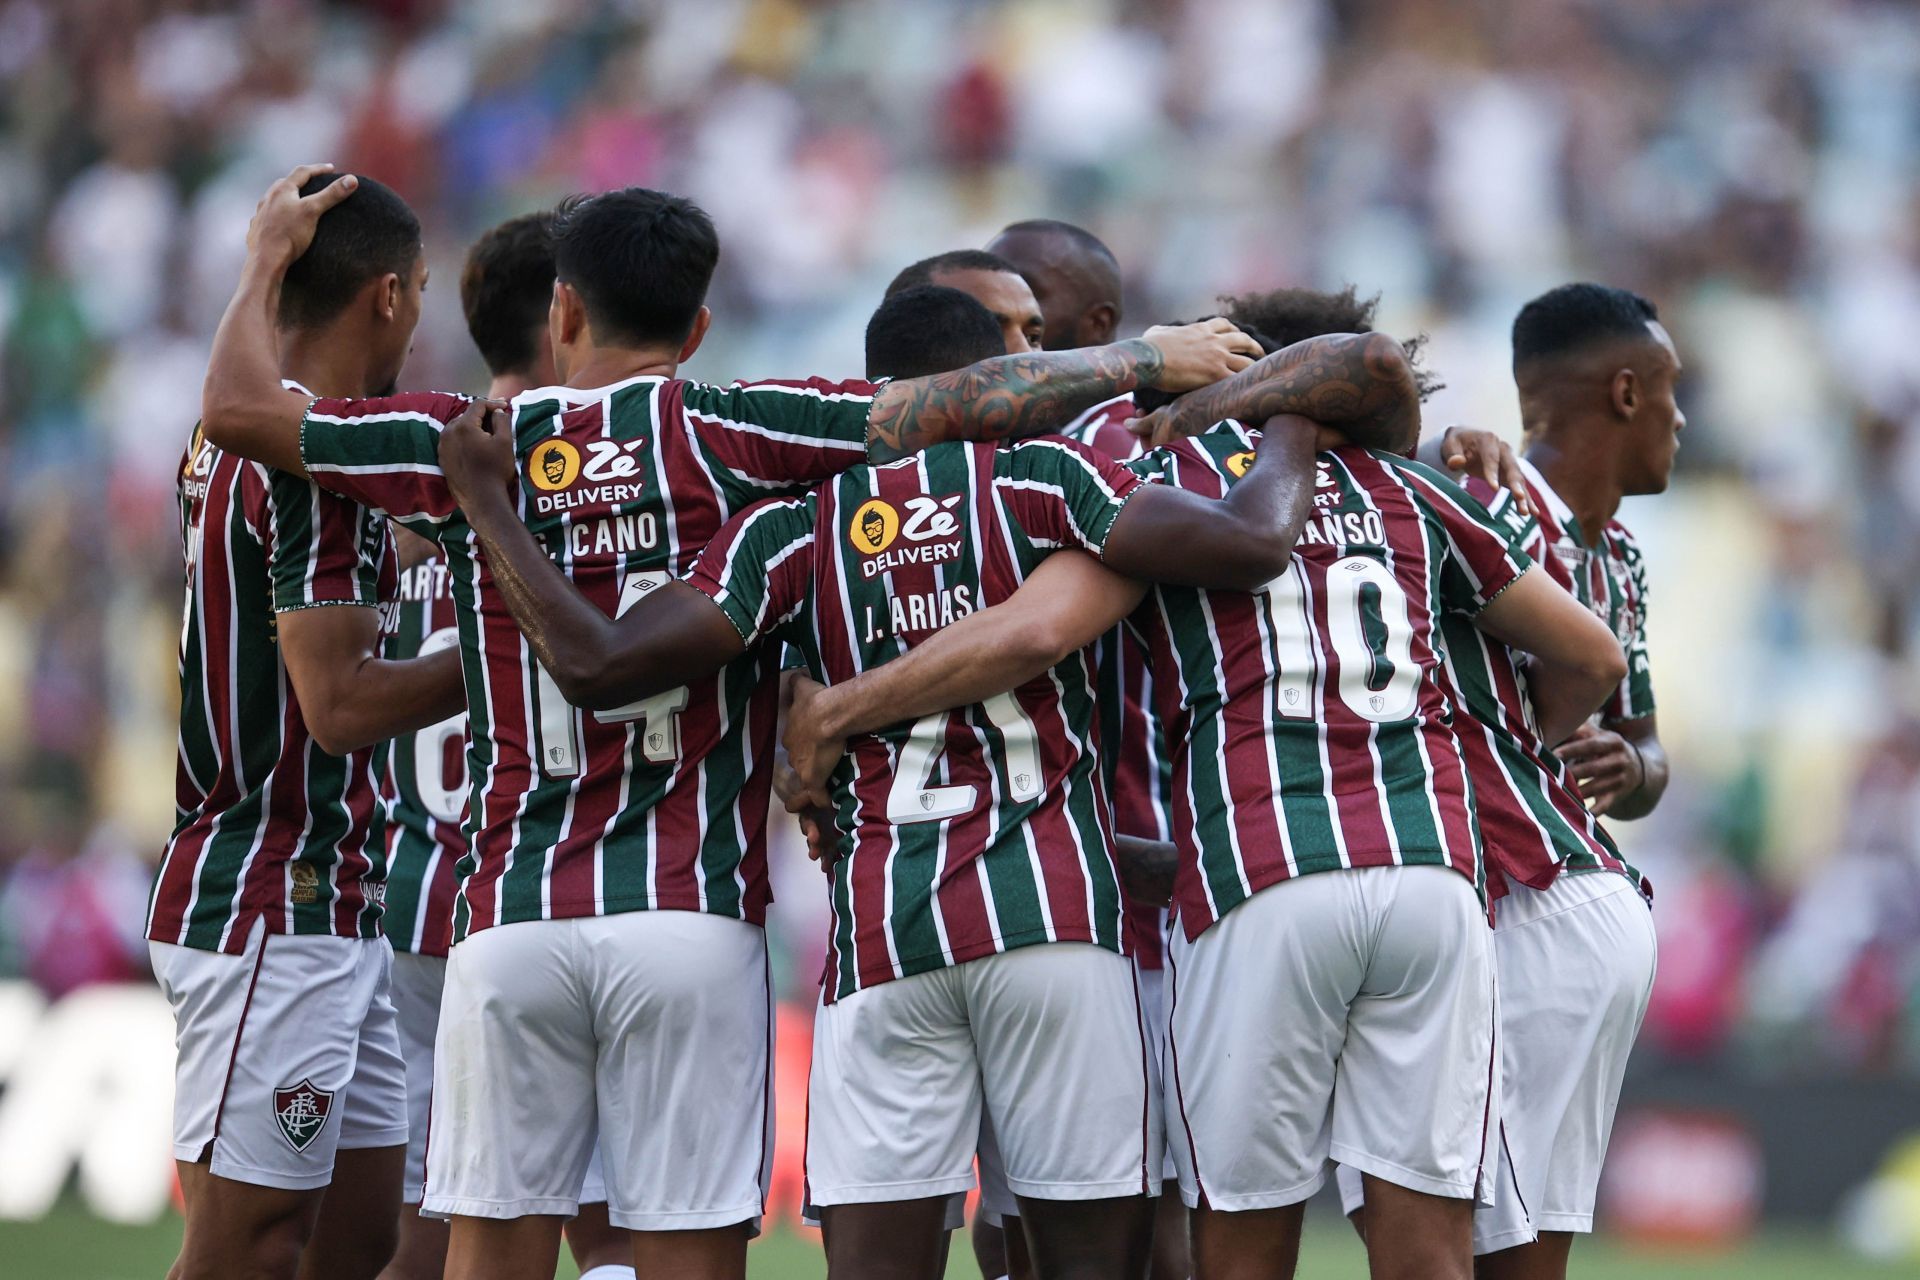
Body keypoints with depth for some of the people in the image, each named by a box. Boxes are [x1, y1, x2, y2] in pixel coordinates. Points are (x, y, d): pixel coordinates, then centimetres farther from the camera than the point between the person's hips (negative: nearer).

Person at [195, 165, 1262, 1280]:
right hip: (692, 917, -2)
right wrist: (1148, 360, 7)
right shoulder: (727, 434, 0)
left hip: (512, 920, 2)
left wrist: (269, 259, 27)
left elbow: (239, 407, 10)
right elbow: (969, 404, -5)